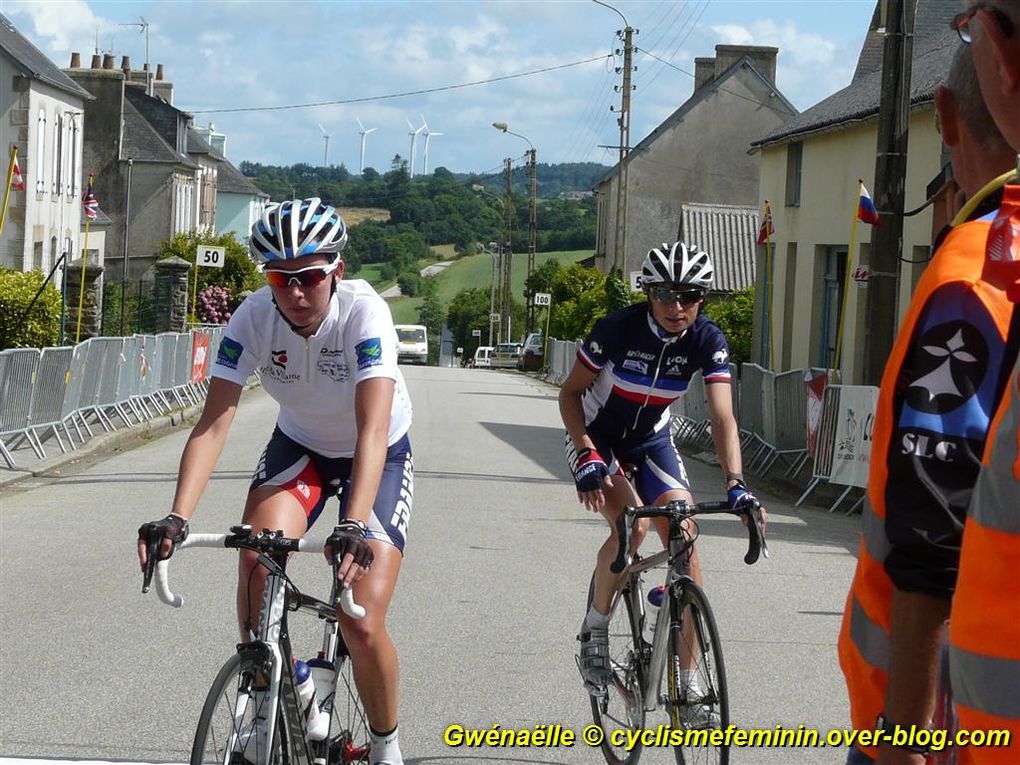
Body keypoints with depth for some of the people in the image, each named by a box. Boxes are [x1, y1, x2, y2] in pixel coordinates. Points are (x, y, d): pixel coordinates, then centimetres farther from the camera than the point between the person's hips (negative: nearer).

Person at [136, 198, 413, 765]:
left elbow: (373, 429, -42)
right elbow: (215, 422, -28)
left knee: (362, 627, -16)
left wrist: (356, 524, -56)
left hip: (378, 456, -3)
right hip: (299, 446, 3)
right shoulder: (255, 317, -23)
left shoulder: (364, 312, -32)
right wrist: (177, 518, -42)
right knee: (257, 563, -27)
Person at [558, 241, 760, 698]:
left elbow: (722, 417, -26)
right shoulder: (619, 329, -26)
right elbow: (570, 392, -15)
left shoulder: (708, 341, -19)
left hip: (651, 439, 3)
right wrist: (587, 456, -28)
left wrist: (735, 484, -40)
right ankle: (595, 630, -3)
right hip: (597, 435, -3)